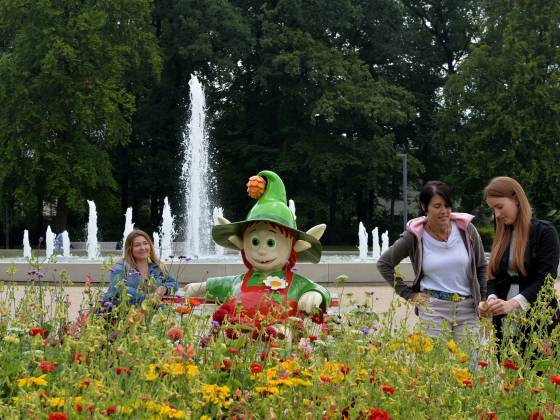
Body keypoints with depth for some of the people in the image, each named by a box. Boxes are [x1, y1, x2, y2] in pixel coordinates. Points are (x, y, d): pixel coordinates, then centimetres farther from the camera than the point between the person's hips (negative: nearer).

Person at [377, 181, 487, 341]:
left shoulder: (466, 229, 1)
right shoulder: (414, 236, -3)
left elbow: (482, 266, 14)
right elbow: (383, 263, 7)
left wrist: (483, 301, 10)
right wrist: (408, 294, 3)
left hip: (468, 308, 2)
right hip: (433, 308, -2)